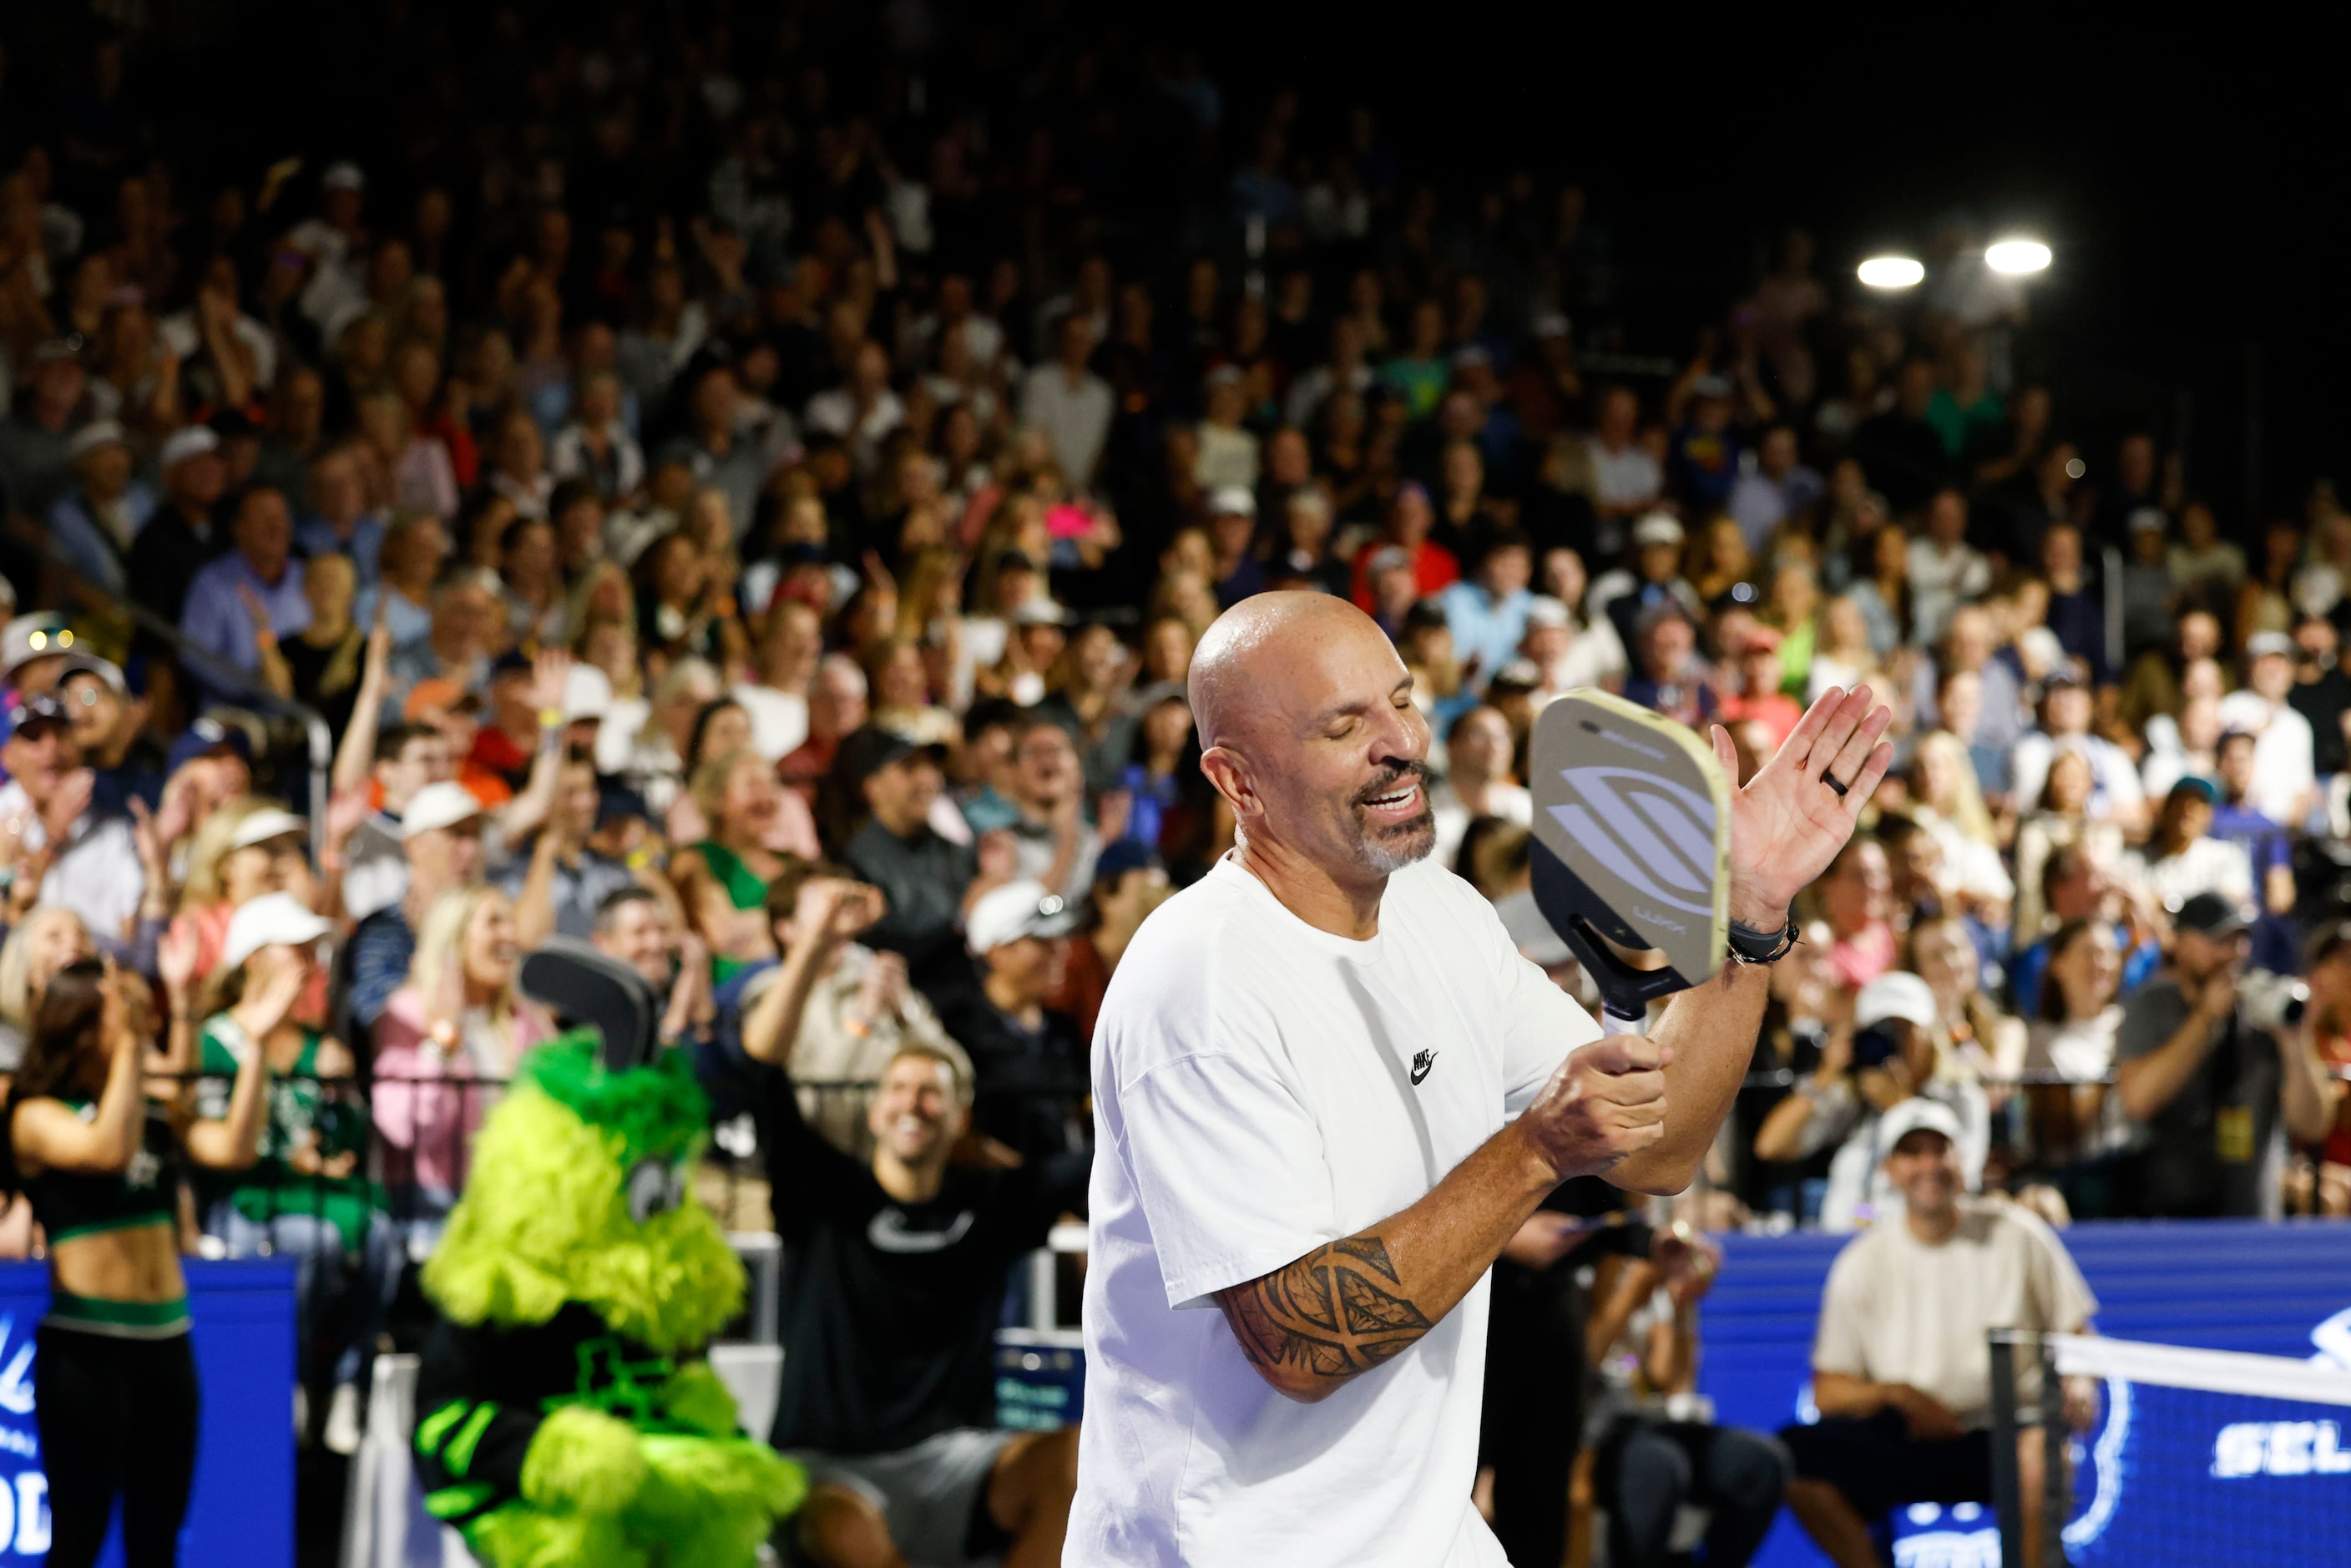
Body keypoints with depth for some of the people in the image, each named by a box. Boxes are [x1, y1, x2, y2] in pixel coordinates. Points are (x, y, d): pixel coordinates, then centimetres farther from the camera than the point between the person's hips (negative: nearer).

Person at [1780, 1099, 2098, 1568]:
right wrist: (1894, 1395, -15)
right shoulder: (1863, 1263, 8)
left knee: (2037, 1450, -38)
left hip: (2003, 1436, -2)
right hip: (1906, 1440, 2)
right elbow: (1828, 1392, 5)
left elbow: (2077, 1338, 8)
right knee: (1794, 1450, -24)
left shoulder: (2016, 1235, 5)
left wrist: (2079, 1384, -15)